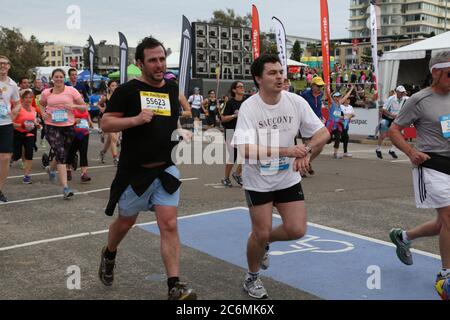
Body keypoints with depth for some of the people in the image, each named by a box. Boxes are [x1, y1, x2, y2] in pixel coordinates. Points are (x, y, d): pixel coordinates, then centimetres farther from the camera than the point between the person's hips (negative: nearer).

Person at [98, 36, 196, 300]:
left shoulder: (172, 87, 7)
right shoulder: (127, 90, -7)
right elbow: (106, 123, -9)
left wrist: (182, 132, 10)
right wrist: (136, 119, -22)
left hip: (166, 170, 2)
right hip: (134, 171, -2)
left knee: (169, 225, -8)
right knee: (126, 222, 16)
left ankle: (175, 286, -5)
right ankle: (109, 256, 47)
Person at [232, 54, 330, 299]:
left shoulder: (296, 102, -8)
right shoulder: (248, 107, -18)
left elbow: (323, 133, -4)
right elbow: (246, 150, -28)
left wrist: (306, 151, -23)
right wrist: (286, 151, -34)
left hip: (288, 178, 4)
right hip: (258, 180, -3)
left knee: (297, 230, -2)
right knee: (261, 234, 1)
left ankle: (263, 242, 31)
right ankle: (252, 278, 29)